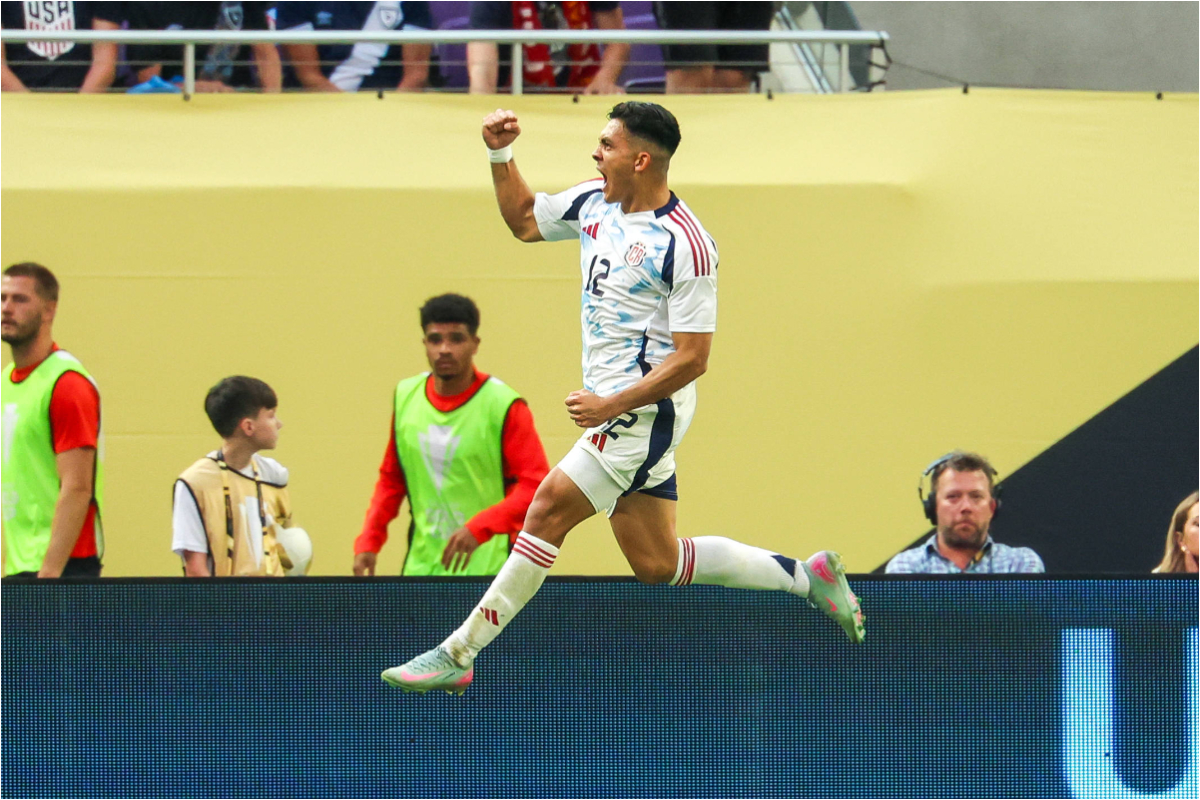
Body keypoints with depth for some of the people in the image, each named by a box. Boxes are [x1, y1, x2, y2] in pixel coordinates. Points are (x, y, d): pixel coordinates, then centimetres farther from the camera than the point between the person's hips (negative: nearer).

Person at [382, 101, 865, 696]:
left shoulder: (685, 245, -18)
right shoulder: (593, 204, 7)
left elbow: (691, 358, -19)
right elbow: (524, 220, 26)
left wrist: (612, 405, -25)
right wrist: (500, 154, 10)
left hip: (646, 409, -9)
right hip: (614, 409, 9)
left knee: (549, 510, -15)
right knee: (656, 564, 10)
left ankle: (458, 653, -13)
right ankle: (805, 576, 21)